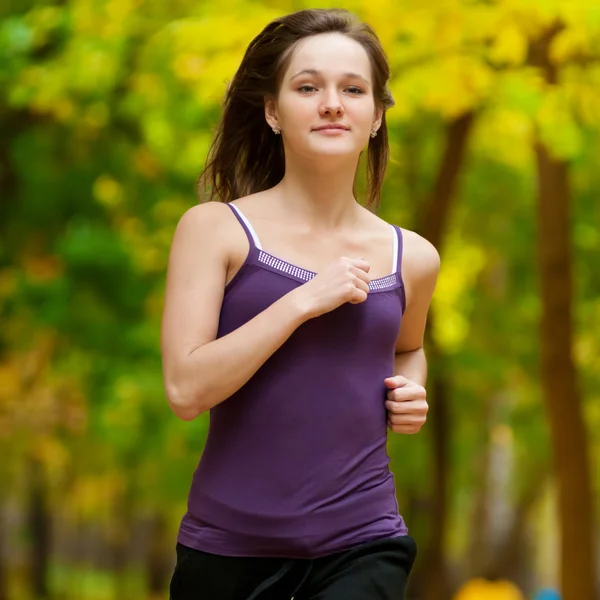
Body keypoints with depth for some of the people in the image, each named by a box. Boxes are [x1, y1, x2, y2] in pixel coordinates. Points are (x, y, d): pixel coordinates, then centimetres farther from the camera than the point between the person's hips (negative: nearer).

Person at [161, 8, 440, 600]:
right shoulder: (215, 229, -2)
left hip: (361, 545, 1)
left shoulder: (410, 258, 7)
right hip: (230, 543, -1)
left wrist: (410, 392, 7)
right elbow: (186, 388, -12)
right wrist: (306, 300, -15)